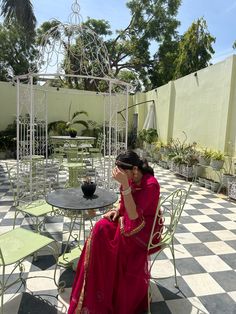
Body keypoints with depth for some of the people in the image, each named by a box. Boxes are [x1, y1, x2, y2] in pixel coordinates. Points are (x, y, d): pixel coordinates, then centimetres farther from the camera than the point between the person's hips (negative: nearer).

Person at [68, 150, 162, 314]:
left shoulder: (151, 185, -27)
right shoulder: (130, 179, -5)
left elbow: (133, 216, -34)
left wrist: (125, 185, -40)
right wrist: (117, 211, -7)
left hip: (147, 228, -6)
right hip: (129, 220, 7)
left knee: (123, 235, -30)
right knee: (101, 228, -15)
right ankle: (99, 289, -1)